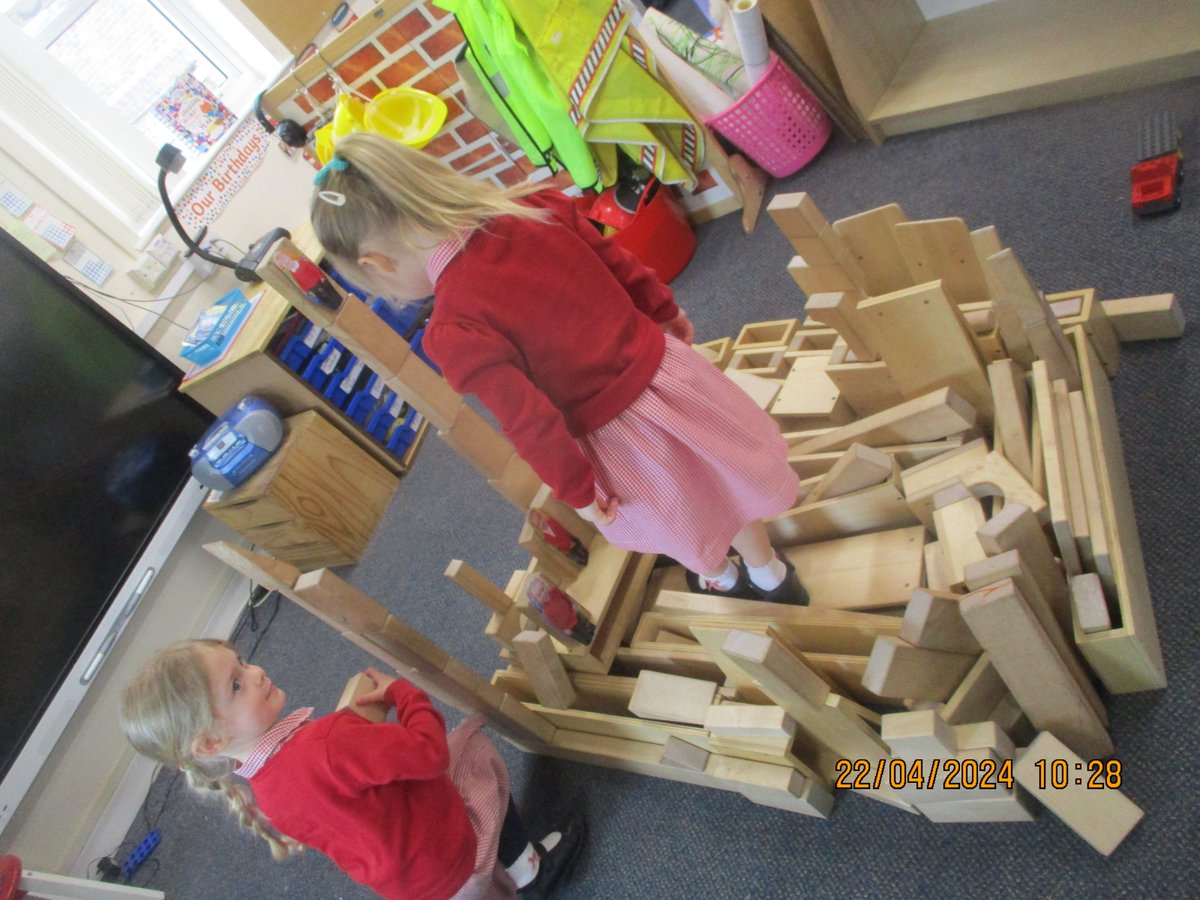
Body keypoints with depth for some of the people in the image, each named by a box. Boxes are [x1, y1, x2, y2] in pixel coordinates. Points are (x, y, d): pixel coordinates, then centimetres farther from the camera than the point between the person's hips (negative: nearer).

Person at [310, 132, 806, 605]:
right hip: (662, 368, 5)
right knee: (726, 474, 30)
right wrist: (666, 312, 18)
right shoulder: (532, 208, -10)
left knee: (677, 523, 28)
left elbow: (532, 422, -22)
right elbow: (622, 265, 1)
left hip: (615, 435, -5)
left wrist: (576, 490, -6)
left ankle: (721, 578, 60)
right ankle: (770, 572, 58)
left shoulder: (454, 334, -26)